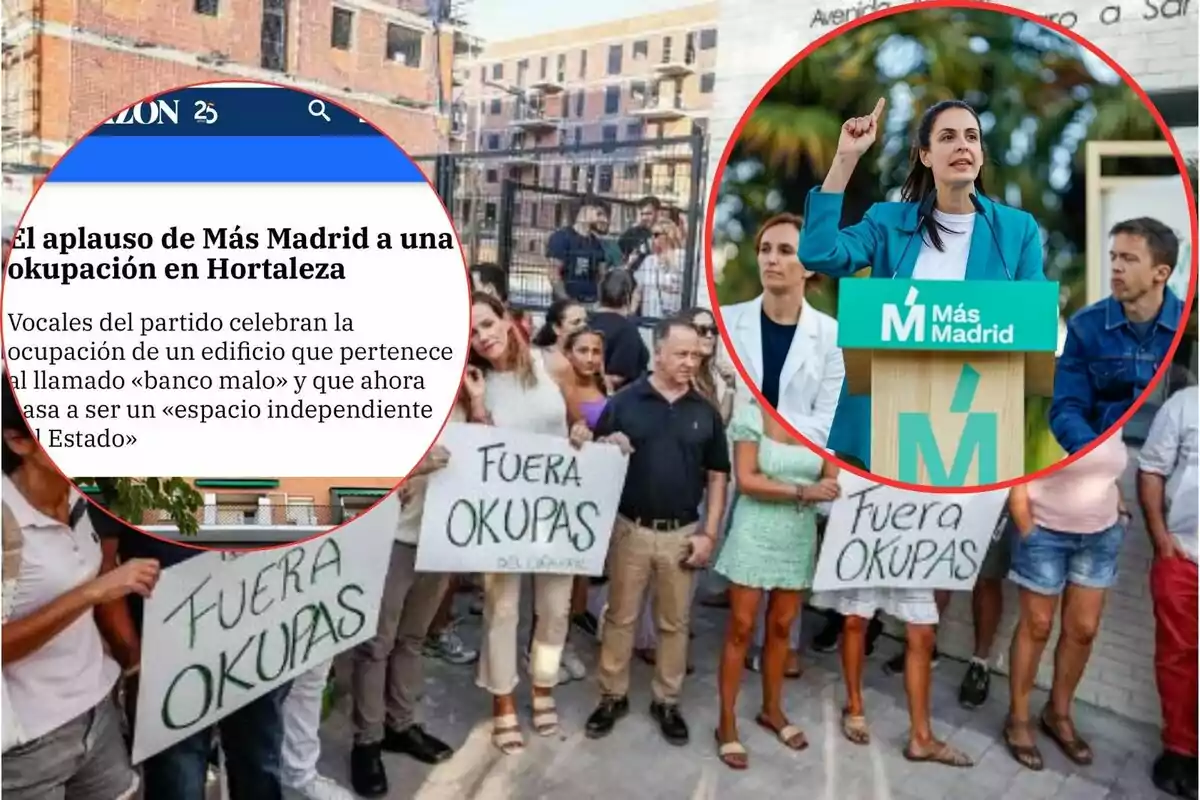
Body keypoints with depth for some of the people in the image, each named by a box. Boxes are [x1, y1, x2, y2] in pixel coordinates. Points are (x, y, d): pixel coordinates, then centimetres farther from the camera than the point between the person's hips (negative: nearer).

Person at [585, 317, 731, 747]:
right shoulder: (623, 402, -5)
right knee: (620, 617, 11)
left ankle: (667, 701, 29)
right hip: (630, 529, -1)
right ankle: (612, 696, 27)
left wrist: (708, 533, -1)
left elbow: (717, 476, 5)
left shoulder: (706, 412, 2)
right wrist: (609, 448, -23)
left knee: (674, 622, 13)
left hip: (682, 533, 2)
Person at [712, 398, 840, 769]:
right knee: (741, 629, 2)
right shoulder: (752, 414, -10)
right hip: (755, 534, -3)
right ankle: (727, 723, 14)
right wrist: (802, 492, -22)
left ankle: (772, 709, 33)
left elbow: (833, 482, -1)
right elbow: (746, 481, -16)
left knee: (781, 627, 15)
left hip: (800, 537, 4)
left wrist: (828, 489, -24)